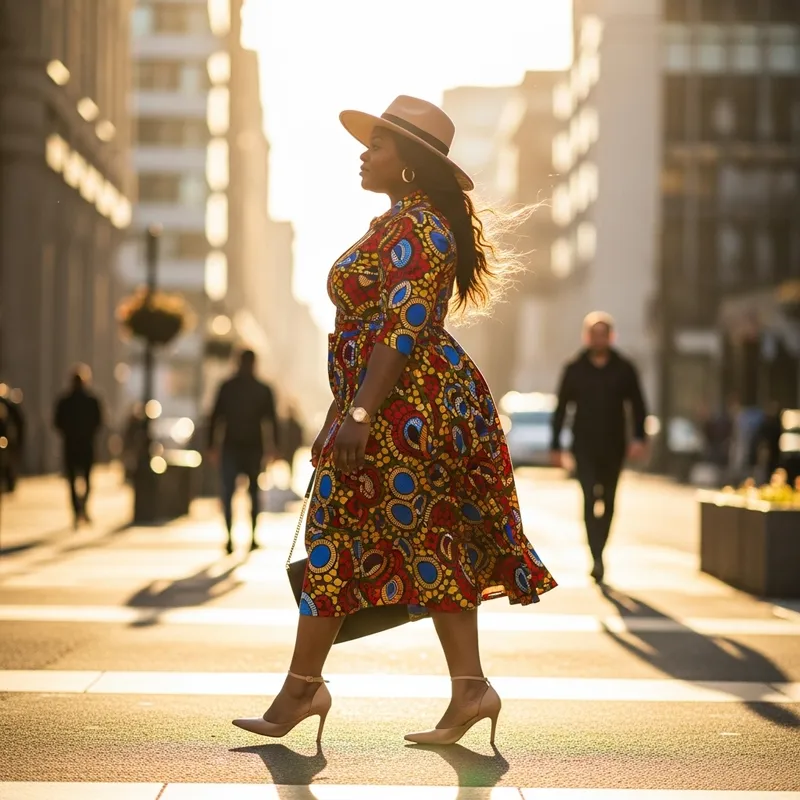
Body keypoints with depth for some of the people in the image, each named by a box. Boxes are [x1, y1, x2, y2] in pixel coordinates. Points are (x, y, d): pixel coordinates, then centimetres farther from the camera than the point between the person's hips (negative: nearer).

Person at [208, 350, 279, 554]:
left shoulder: (227, 387, 1)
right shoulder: (263, 390, 2)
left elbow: (215, 418, -2)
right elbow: (272, 420, -3)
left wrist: (212, 445, 1)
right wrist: (274, 446, 0)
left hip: (231, 447, -1)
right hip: (253, 447, 1)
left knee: (228, 493, 0)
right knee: (253, 492, 15)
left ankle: (230, 538, -15)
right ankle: (252, 537, 11)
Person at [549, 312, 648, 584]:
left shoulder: (624, 369, 4)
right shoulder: (575, 369, 4)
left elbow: (638, 406, 5)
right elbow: (561, 409, 7)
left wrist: (639, 438, -9)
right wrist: (555, 446, 3)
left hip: (613, 447, 2)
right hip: (584, 447, -2)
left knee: (608, 502, 10)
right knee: (590, 498, -15)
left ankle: (598, 553, 26)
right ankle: (597, 559, -22)